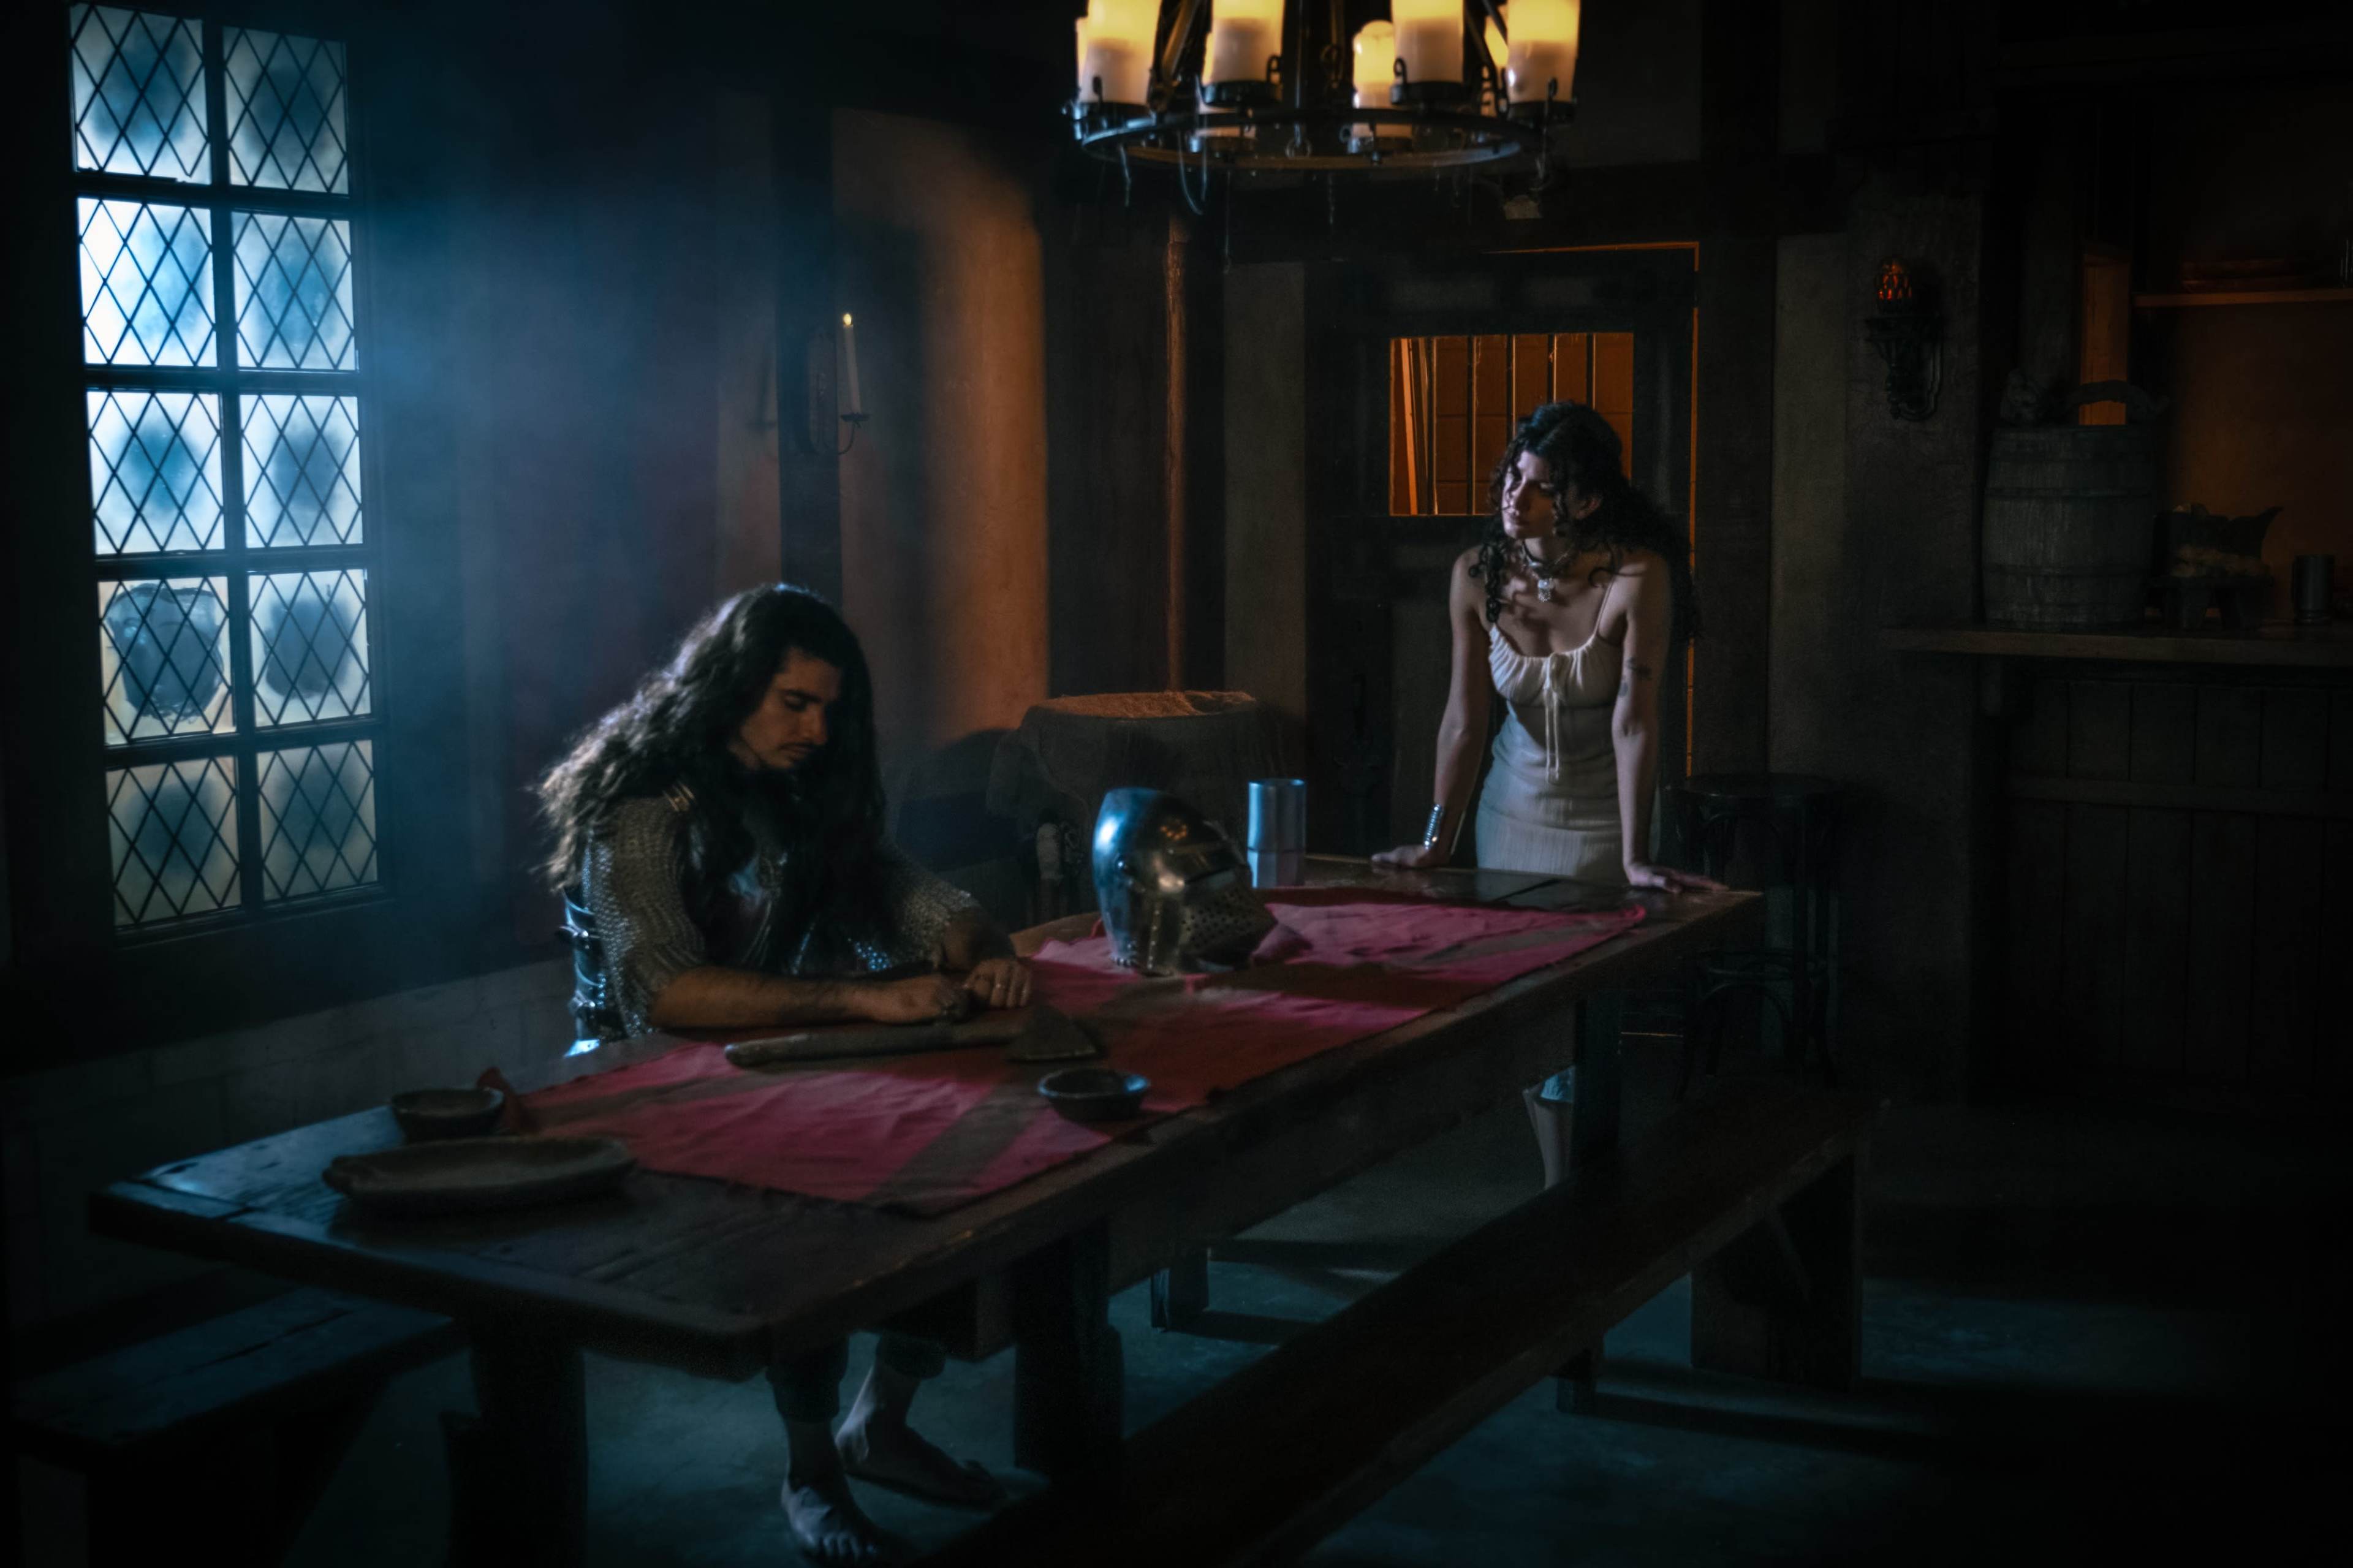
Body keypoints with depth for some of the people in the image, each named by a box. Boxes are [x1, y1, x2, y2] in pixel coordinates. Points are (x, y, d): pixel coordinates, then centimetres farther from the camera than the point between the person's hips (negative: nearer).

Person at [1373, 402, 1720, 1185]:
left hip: (1604, 813, -3)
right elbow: (1465, 718, -8)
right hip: (1515, 807, 4)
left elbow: (1634, 722, -27)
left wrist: (1636, 857, -30)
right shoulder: (1478, 574, -12)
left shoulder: (1636, 577, -23)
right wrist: (1436, 841, -9)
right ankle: (1557, 1189, 22)